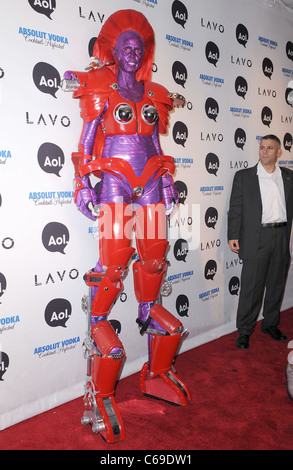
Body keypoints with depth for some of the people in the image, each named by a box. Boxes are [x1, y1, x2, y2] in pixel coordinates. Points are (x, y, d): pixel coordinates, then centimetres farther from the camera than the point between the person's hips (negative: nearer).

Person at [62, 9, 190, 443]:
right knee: (114, 258, -13)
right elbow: (87, 139, 0)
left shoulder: (151, 93, 18)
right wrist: (83, 184, -8)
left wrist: (168, 183, 13)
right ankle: (98, 326, 3)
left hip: (149, 183, 5)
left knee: (155, 253, 4)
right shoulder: (101, 90, 6)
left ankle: (153, 342, 17)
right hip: (115, 181, -4)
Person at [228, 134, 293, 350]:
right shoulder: (244, 176, 2)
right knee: (251, 286, 0)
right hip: (257, 238, -3)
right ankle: (244, 331, 14)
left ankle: (271, 324, 31)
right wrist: (233, 235, -9)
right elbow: (236, 208, -1)